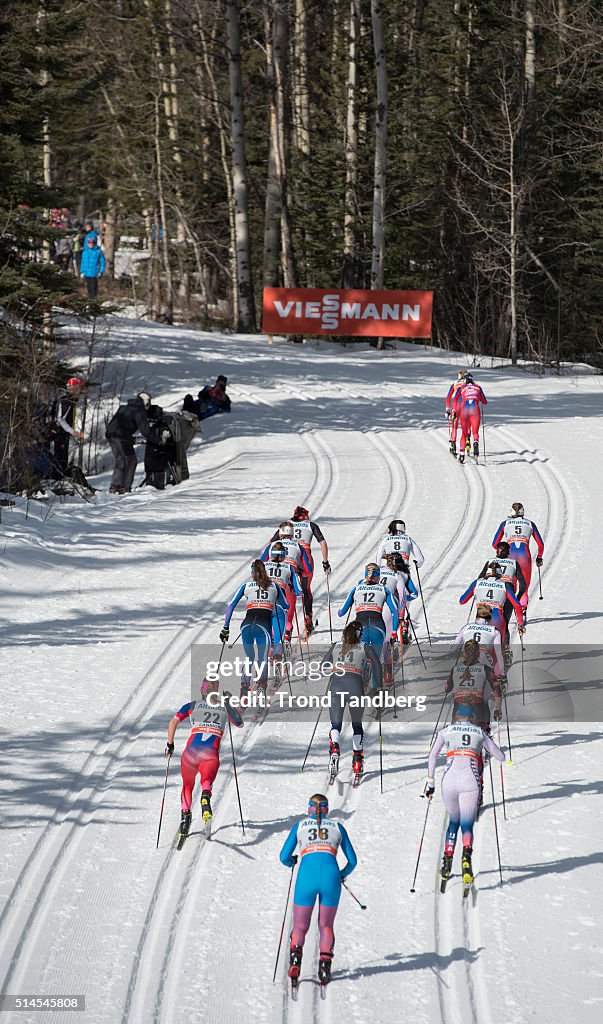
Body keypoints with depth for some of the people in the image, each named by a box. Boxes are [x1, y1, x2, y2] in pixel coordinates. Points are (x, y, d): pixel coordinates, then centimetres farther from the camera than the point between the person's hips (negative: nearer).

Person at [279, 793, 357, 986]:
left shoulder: (300, 826, 20)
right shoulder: (337, 827, 22)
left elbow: (284, 857, 19)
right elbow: (352, 860, 23)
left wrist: (291, 862, 42)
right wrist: (343, 874, 43)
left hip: (307, 877, -1)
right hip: (331, 876, 1)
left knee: (300, 926, 12)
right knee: (326, 925, 17)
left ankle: (295, 957, -13)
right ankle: (325, 963, -2)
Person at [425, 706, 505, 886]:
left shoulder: (446, 731, 19)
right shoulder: (480, 733, 18)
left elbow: (433, 756, 7)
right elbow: (501, 757, 22)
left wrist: (430, 782, 10)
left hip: (449, 781, 1)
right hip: (470, 781, -1)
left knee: (454, 821, 25)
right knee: (467, 825, -1)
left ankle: (447, 862, 14)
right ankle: (466, 855, -34)